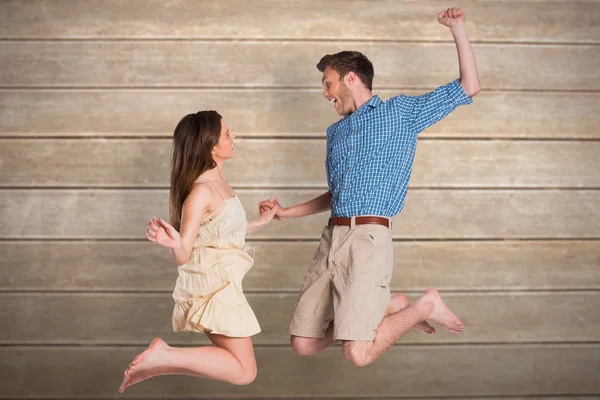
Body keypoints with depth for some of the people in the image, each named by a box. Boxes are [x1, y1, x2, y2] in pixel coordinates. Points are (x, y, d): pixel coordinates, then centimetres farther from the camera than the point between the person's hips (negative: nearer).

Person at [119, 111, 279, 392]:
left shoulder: (217, 182, 8)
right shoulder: (201, 191, -20)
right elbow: (182, 256, -20)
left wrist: (261, 222, 31)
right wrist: (174, 243, -42)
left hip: (220, 283, 9)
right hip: (214, 285, -9)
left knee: (232, 364, 17)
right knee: (244, 371, -8)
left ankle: (155, 365, 11)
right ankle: (164, 356, -10)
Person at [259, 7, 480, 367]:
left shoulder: (401, 112, 9)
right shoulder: (336, 132, 24)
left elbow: (469, 88, 7)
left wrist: (458, 29, 4)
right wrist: (287, 213, 28)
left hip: (369, 238, -7)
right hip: (332, 238, 7)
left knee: (358, 354, -21)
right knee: (304, 344, 1)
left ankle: (424, 307, 6)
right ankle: (389, 306, 18)